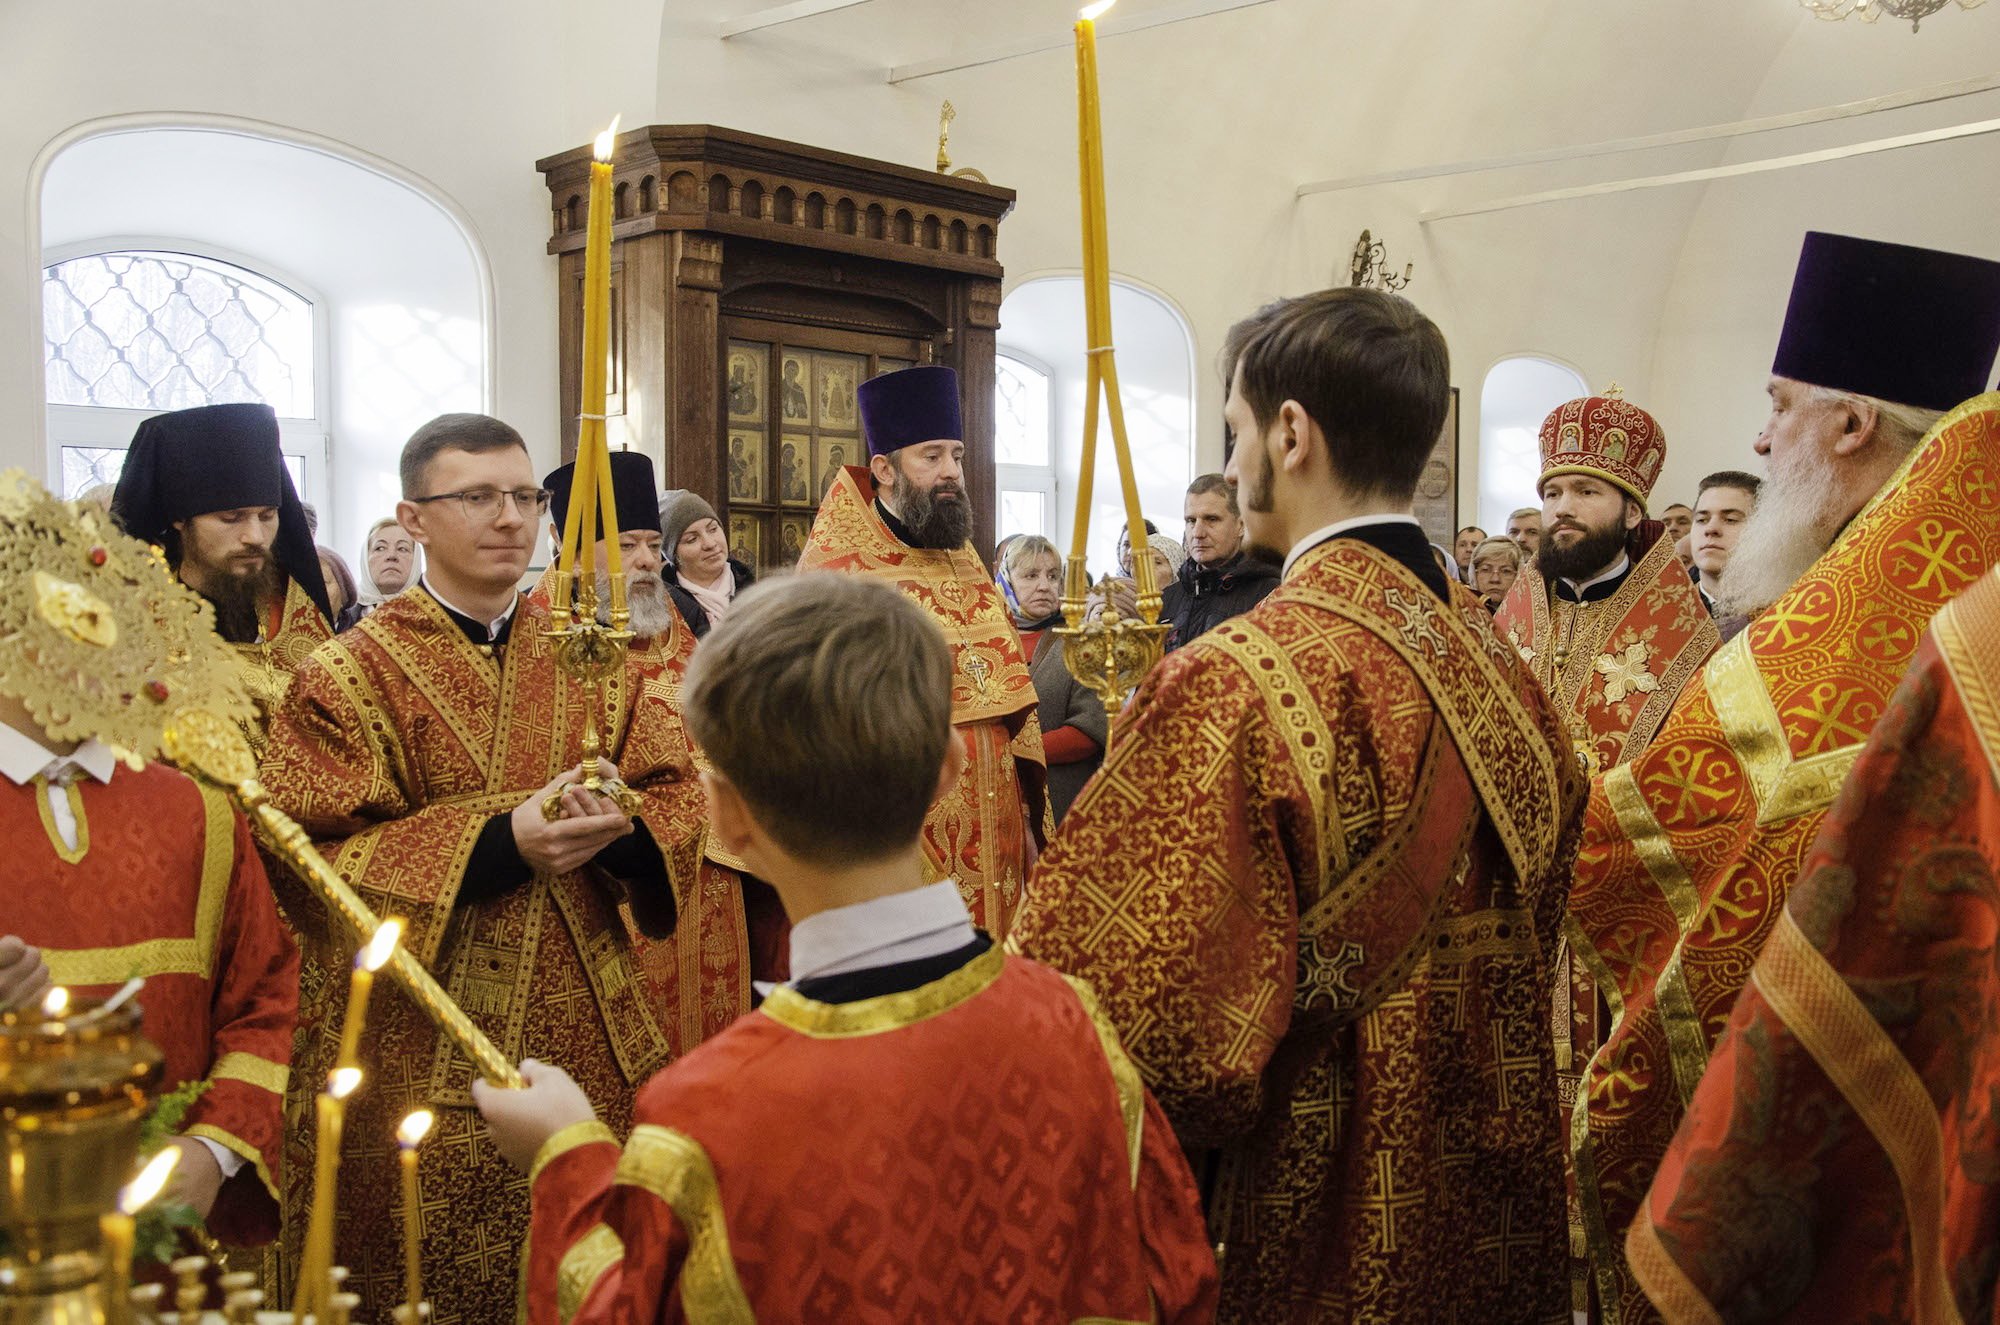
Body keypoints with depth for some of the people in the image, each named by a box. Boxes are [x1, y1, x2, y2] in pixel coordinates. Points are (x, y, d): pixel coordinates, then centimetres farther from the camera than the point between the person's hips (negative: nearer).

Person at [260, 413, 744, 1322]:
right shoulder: (348, 677, -4)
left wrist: (620, 827, -18)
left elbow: (679, 796, 5)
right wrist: (497, 843, -20)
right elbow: (309, 868, -11)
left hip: (594, 1040, 4)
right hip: (419, 1063, -3)